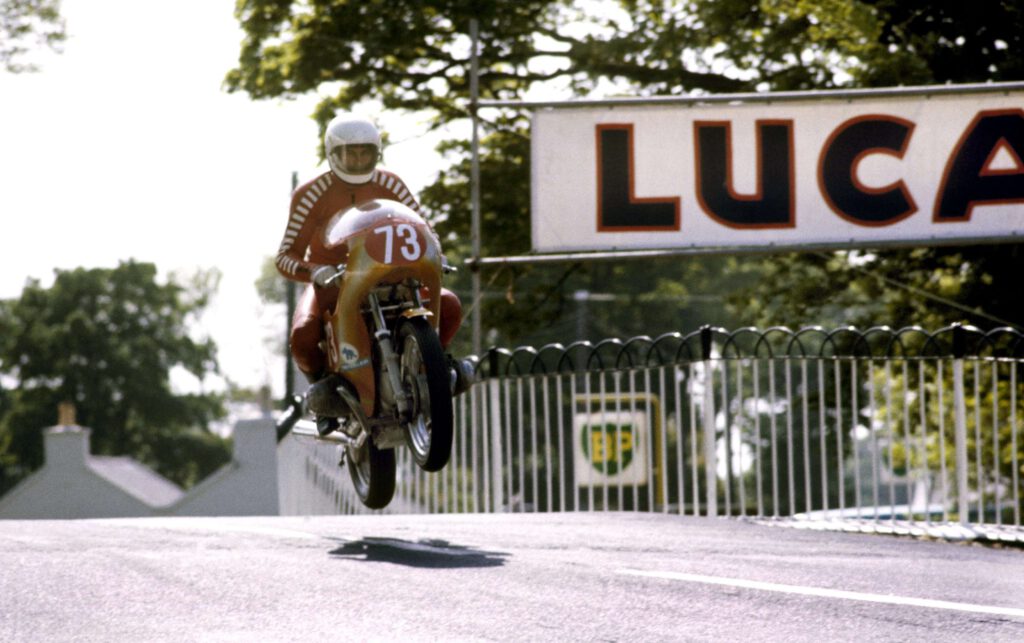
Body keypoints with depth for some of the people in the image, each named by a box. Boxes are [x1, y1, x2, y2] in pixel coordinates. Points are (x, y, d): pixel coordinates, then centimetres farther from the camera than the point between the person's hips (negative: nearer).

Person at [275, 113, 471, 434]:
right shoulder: (311, 195, -10)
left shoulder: (391, 186, 0)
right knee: (302, 337, -35)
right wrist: (314, 272, -32)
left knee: (449, 305, -20)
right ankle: (322, 382, 0)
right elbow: (285, 256, -11)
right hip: (330, 283, -3)